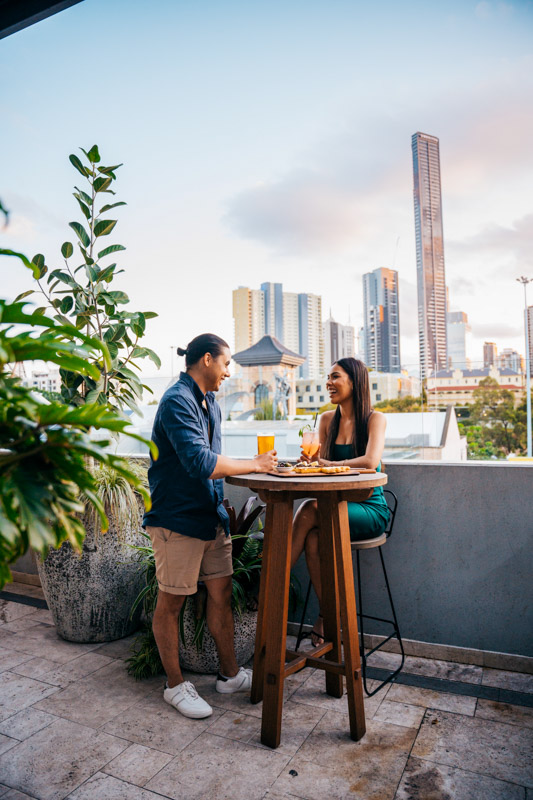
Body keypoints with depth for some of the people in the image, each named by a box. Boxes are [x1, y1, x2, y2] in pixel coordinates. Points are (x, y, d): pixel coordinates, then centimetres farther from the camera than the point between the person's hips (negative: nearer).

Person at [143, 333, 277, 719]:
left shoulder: (210, 403, 12)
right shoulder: (177, 401, -18)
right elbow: (200, 463, -28)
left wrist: (221, 505, 15)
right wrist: (255, 464, -19)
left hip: (210, 515, 9)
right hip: (177, 518, -9)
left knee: (222, 592, 14)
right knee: (171, 602, 8)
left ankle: (230, 674, 30)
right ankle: (176, 685, 26)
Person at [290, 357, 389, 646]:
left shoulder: (375, 418, -7)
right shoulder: (327, 419, 10)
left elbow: (370, 461, -23)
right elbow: (322, 464, 10)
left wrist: (327, 464, -17)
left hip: (370, 510, -4)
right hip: (338, 506, 5)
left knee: (309, 510, -27)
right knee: (313, 539, -27)